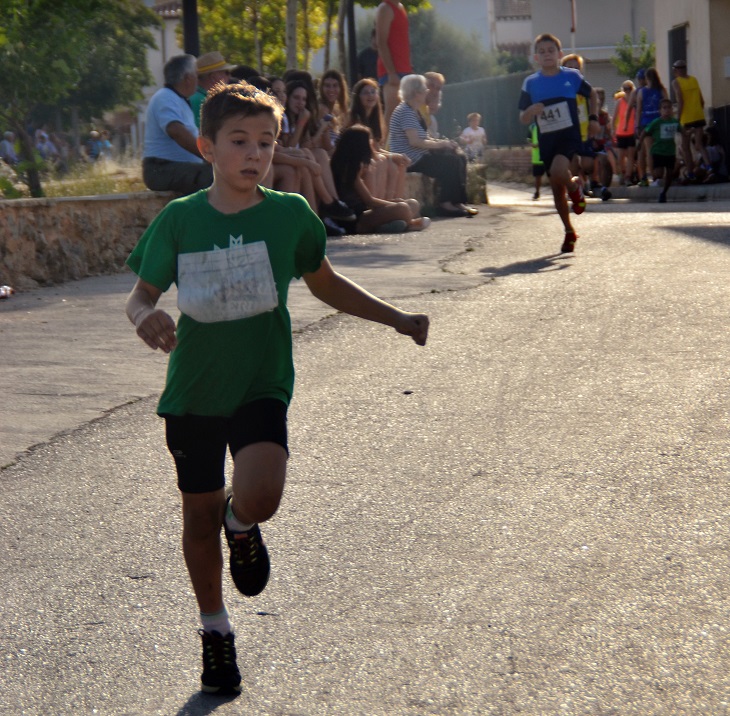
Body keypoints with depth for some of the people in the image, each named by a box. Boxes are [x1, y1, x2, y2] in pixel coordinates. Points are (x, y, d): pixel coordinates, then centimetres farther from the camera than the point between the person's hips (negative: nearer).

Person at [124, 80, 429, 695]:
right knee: (200, 515, 11)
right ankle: (215, 629, 34)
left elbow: (326, 285, 12)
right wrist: (146, 318, -23)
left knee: (259, 495, -25)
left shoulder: (290, 215, -4)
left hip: (262, 387, -1)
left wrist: (397, 319, 7)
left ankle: (241, 525, 13)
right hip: (194, 390, 1)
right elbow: (141, 295, 0)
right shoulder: (179, 219, -5)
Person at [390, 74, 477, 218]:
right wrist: (439, 144, -16)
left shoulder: (414, 111, 17)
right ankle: (446, 204, -11)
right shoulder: (405, 112, -17)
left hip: (420, 155, 10)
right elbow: (414, 141, -25)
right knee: (450, 162, -19)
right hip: (410, 160, -10)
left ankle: (458, 201, 0)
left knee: (459, 157, 3)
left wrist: (441, 142, 0)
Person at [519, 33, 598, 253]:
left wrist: (593, 118, 4)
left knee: (558, 172, -30)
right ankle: (569, 232, 25)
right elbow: (523, 119, 4)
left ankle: (575, 187, 5)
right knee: (556, 189, 8)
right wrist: (531, 111, -18)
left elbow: (591, 94, 17)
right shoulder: (530, 83, 2)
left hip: (569, 135, -3)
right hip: (546, 141, 3)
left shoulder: (571, 76, -1)